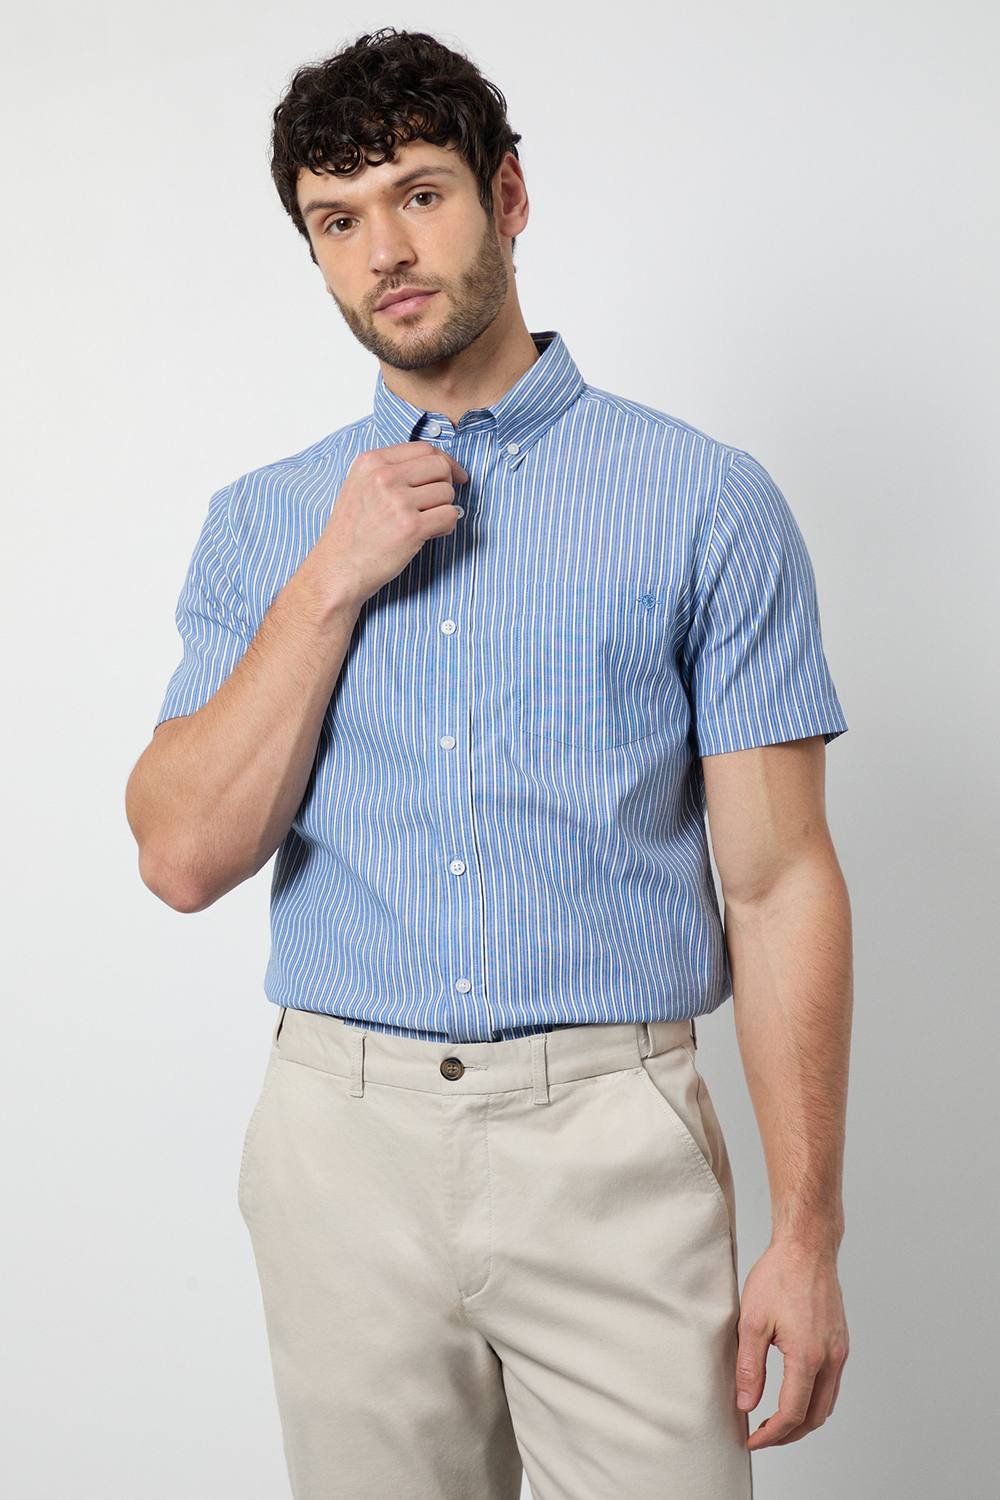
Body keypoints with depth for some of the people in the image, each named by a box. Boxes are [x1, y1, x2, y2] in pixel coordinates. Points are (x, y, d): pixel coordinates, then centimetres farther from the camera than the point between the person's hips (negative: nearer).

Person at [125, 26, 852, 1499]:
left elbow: (779, 881, -4)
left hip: (614, 1147, -2)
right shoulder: (264, 522, 7)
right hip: (345, 1139, 3)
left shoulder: (705, 500, -2)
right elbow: (184, 858, -2)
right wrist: (331, 582, -10)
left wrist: (807, 1229, -8)